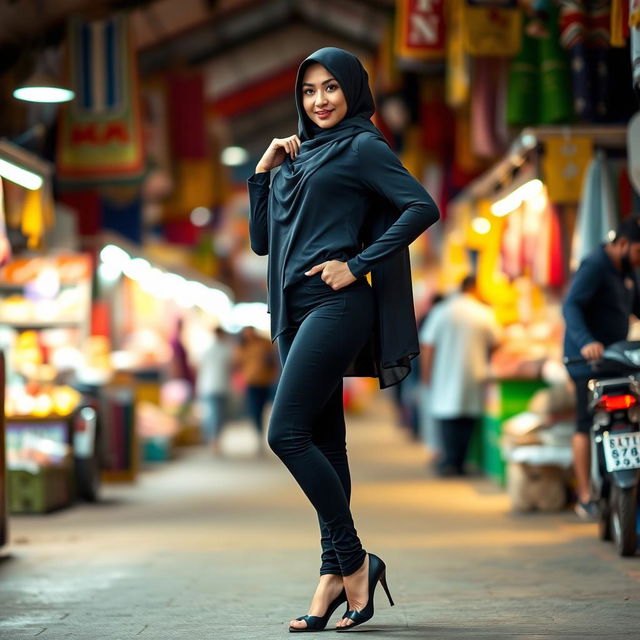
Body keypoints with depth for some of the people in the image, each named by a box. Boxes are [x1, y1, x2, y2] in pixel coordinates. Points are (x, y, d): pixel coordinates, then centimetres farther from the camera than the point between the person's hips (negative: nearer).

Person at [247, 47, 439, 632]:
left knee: (287, 434, -15)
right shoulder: (299, 157, 20)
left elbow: (422, 208, -12)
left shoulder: (362, 148, 0)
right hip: (297, 309, 8)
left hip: (336, 304, -8)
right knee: (323, 442, 6)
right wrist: (263, 171, 11)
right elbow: (262, 241, 19)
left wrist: (358, 264, -14)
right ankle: (337, 573, 9)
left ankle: (353, 561, -7)